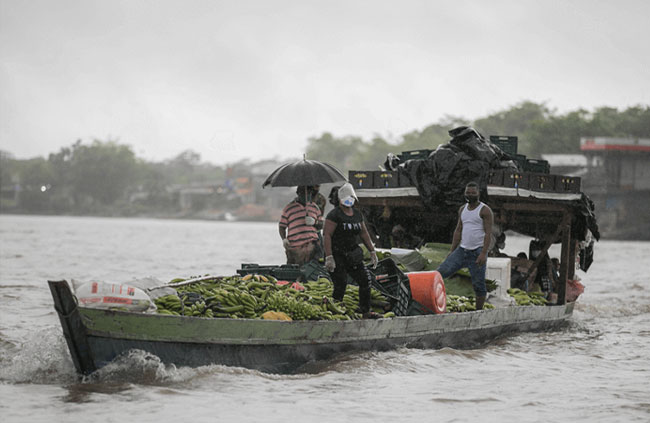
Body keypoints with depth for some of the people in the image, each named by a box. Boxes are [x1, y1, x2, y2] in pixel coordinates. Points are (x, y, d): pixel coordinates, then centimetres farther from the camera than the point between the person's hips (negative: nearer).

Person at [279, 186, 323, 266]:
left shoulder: (315, 207, 18)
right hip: (294, 246, -2)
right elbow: (282, 226, 11)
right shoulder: (289, 208, 9)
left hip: (311, 244, 2)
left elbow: (321, 225, 20)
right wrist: (284, 239, -7)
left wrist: (314, 222, -4)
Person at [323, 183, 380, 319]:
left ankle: (366, 312, 9)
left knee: (366, 280, 1)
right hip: (337, 255, -7)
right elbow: (326, 235, -17)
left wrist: (372, 252, 17)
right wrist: (329, 257, -23)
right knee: (340, 285, -10)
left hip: (352, 255, 7)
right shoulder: (334, 215, -12)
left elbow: (364, 233, 20)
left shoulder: (357, 214, 11)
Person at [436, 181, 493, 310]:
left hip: (477, 252, -6)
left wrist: (483, 253, -22)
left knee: (478, 284, -2)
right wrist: (452, 251, 12)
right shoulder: (462, 209, 13)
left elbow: (488, 233, -13)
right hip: (462, 250, 6)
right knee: (442, 271, -9)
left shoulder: (485, 210, -7)